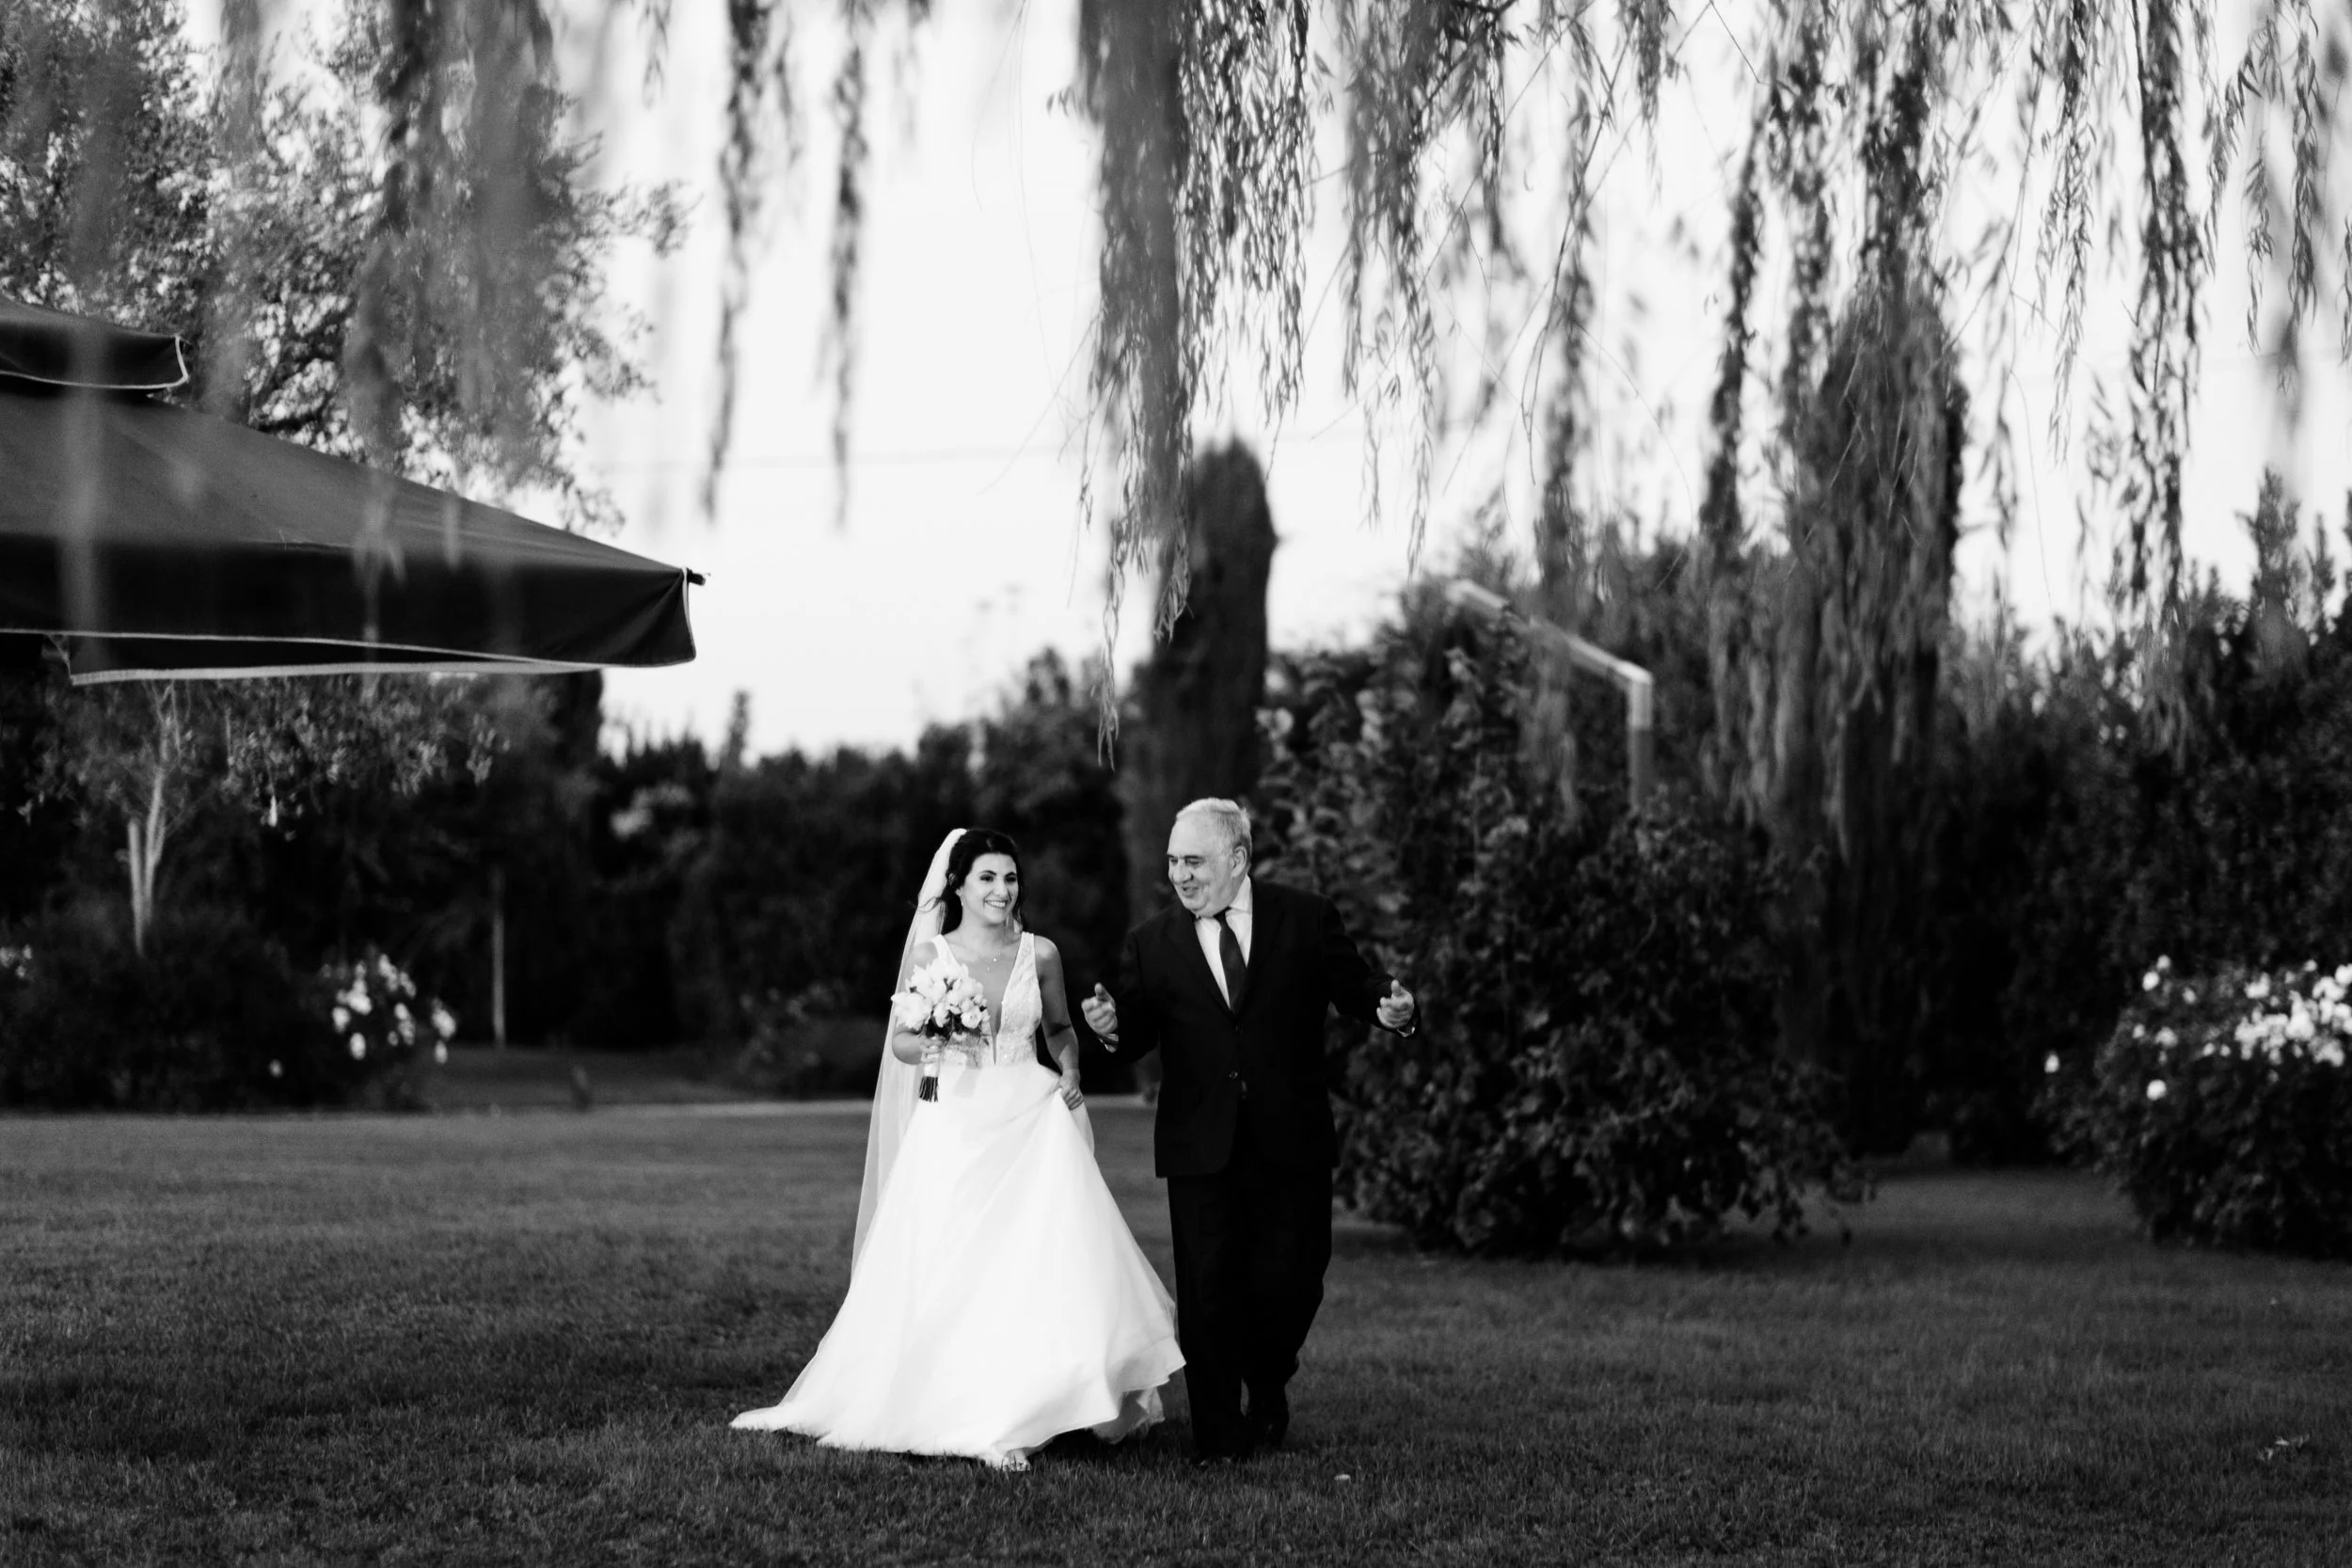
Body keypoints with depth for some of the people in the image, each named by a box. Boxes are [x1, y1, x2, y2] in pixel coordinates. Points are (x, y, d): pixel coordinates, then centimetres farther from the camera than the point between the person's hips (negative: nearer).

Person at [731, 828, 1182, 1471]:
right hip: (954, 1125, -1)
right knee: (958, 1277, -6)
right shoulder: (929, 954, 2)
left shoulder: (1040, 954, 6)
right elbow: (900, 1042, 4)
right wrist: (936, 1042, -16)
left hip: (1031, 1123, 1)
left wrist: (1071, 1069, 0)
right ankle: (984, 1421, -1)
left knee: (1050, 1264, -10)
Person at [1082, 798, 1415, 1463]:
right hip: (1200, 1149, 1)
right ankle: (1218, 1436, 11)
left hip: (1291, 1142, -1)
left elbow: (1353, 986, 4)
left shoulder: (1306, 918, 2)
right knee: (1207, 1292, 1)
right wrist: (1114, 1025, -20)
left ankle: (1266, 1389, 32)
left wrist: (1389, 1006, -18)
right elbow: (1139, 1034, 3)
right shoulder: (1152, 943, 4)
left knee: (1290, 1279, 2)